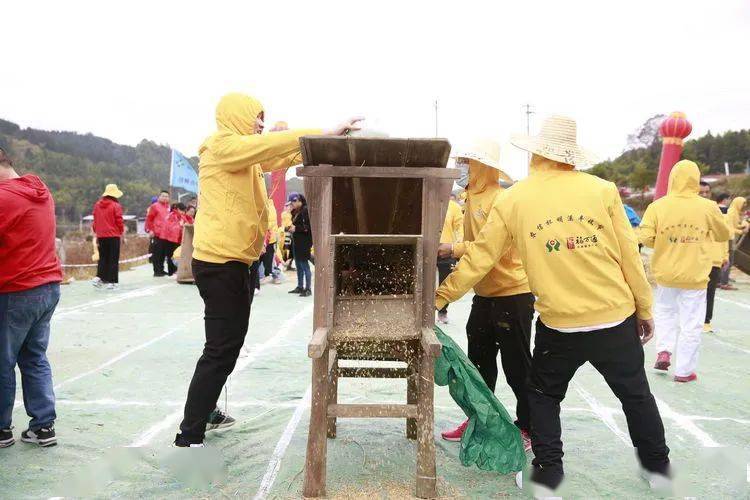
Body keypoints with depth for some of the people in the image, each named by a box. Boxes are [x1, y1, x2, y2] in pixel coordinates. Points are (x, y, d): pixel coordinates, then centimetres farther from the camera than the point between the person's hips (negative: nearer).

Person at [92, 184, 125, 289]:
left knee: (102, 257, 16)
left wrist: (96, 231, 19)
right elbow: (119, 221, -10)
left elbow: (95, 220, 9)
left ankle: (99, 277, 4)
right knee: (113, 259, 2)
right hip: (113, 235, -5)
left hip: (101, 236, 5)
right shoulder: (116, 206, -11)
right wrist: (122, 230, 7)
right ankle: (111, 281, 2)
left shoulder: (97, 205, 4)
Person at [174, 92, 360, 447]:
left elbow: (279, 158, 15)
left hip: (234, 261, 10)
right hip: (221, 263, -10)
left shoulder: (245, 154, 20)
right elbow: (271, 144, -20)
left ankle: (204, 411, 33)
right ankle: (188, 438, -5)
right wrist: (325, 134, -19)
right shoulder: (222, 145, -9)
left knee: (226, 344, 19)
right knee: (222, 349, -10)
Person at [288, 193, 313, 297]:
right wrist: (290, 228, 7)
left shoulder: (306, 210, -12)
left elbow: (309, 227, -19)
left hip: (304, 242, -9)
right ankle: (300, 287, 21)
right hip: (296, 241, 9)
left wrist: (296, 228, -17)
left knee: (304, 265, -7)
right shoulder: (295, 212, 14)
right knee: (298, 265, 13)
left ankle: (308, 288, -3)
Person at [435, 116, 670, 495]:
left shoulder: (511, 200, -4)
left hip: (559, 325, -1)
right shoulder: (602, 190, -4)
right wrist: (644, 309, 11)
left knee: (543, 395, 21)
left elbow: (478, 259, -1)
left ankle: (547, 473, 21)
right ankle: (656, 467, 38)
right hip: (617, 319, 2)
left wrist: (440, 297, 10)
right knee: (635, 393, 22)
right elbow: (629, 255, 0)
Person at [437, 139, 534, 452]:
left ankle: (528, 428, 17)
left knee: (517, 366, 2)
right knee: (479, 361, 17)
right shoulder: (473, 198, 11)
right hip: (484, 294, 9)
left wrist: (454, 249, -27)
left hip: (512, 294, -9)